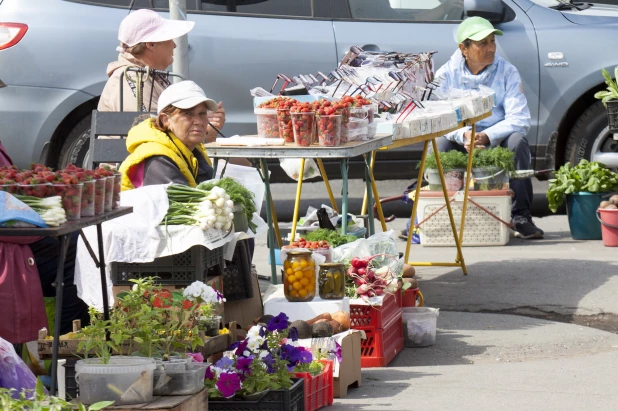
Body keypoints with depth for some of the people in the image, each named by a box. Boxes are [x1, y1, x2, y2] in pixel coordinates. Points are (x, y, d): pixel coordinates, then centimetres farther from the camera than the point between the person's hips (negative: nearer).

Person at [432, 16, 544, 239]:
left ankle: (521, 216, -24)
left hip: (497, 145, 0)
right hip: (461, 148, 0)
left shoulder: (507, 72, -3)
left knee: (517, 141, -31)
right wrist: (463, 135, -32)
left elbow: (519, 119, -13)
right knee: (439, 143, -30)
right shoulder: (447, 74, -1)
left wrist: (487, 136, -28)